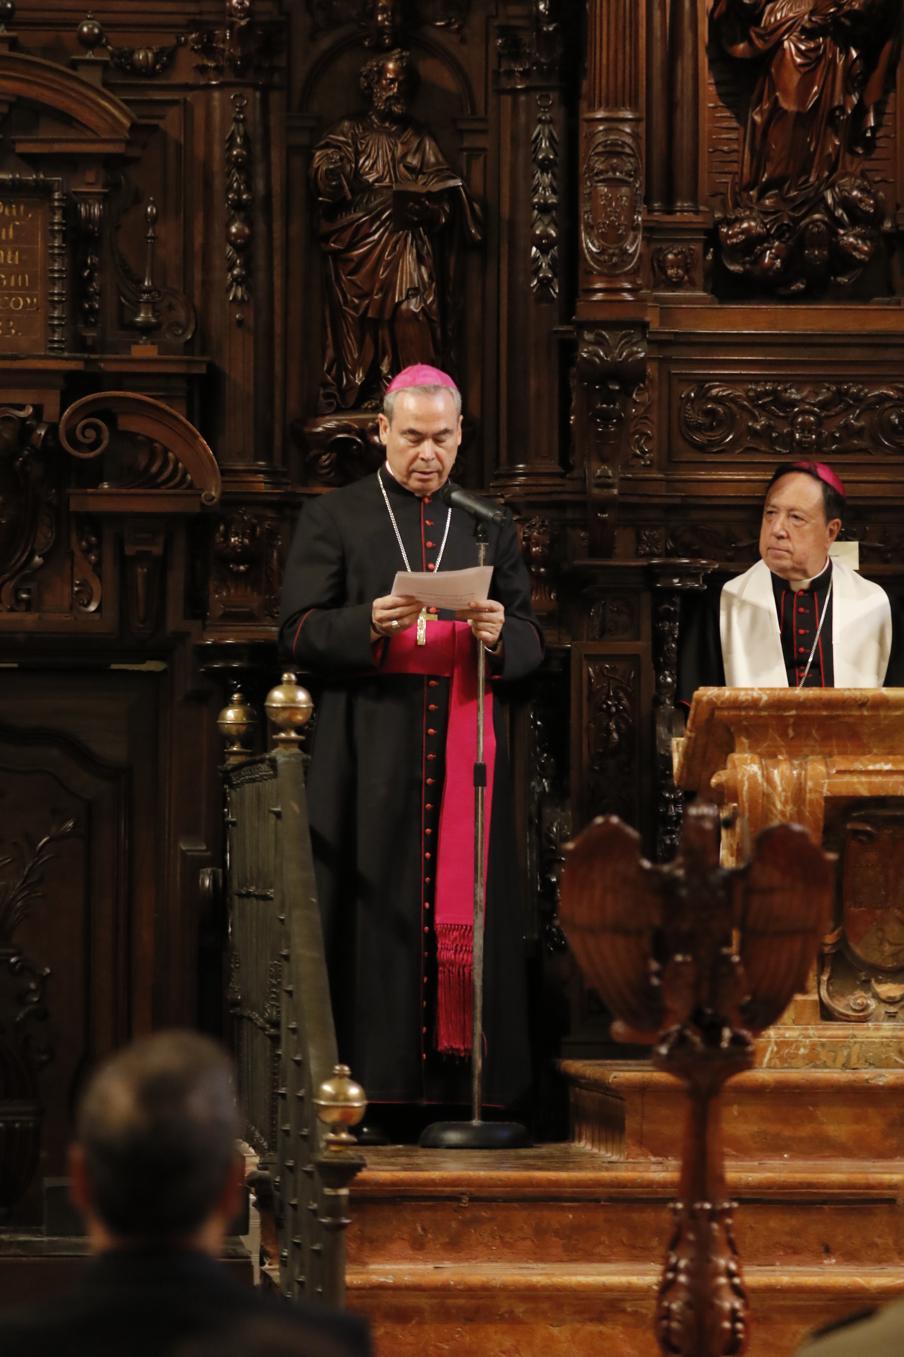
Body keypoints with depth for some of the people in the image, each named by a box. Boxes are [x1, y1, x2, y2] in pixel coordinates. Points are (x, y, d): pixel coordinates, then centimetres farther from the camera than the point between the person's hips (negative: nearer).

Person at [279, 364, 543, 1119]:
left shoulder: (489, 524, 15)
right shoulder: (334, 519, 8)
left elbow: (532, 645, 11)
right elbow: (299, 633, 0)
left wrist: (498, 634, -11)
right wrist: (369, 625, -18)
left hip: (466, 742, 2)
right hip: (371, 753, -2)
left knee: (467, 908, -1)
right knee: (380, 910, -5)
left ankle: (466, 1079, 1)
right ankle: (377, 1080, -4)